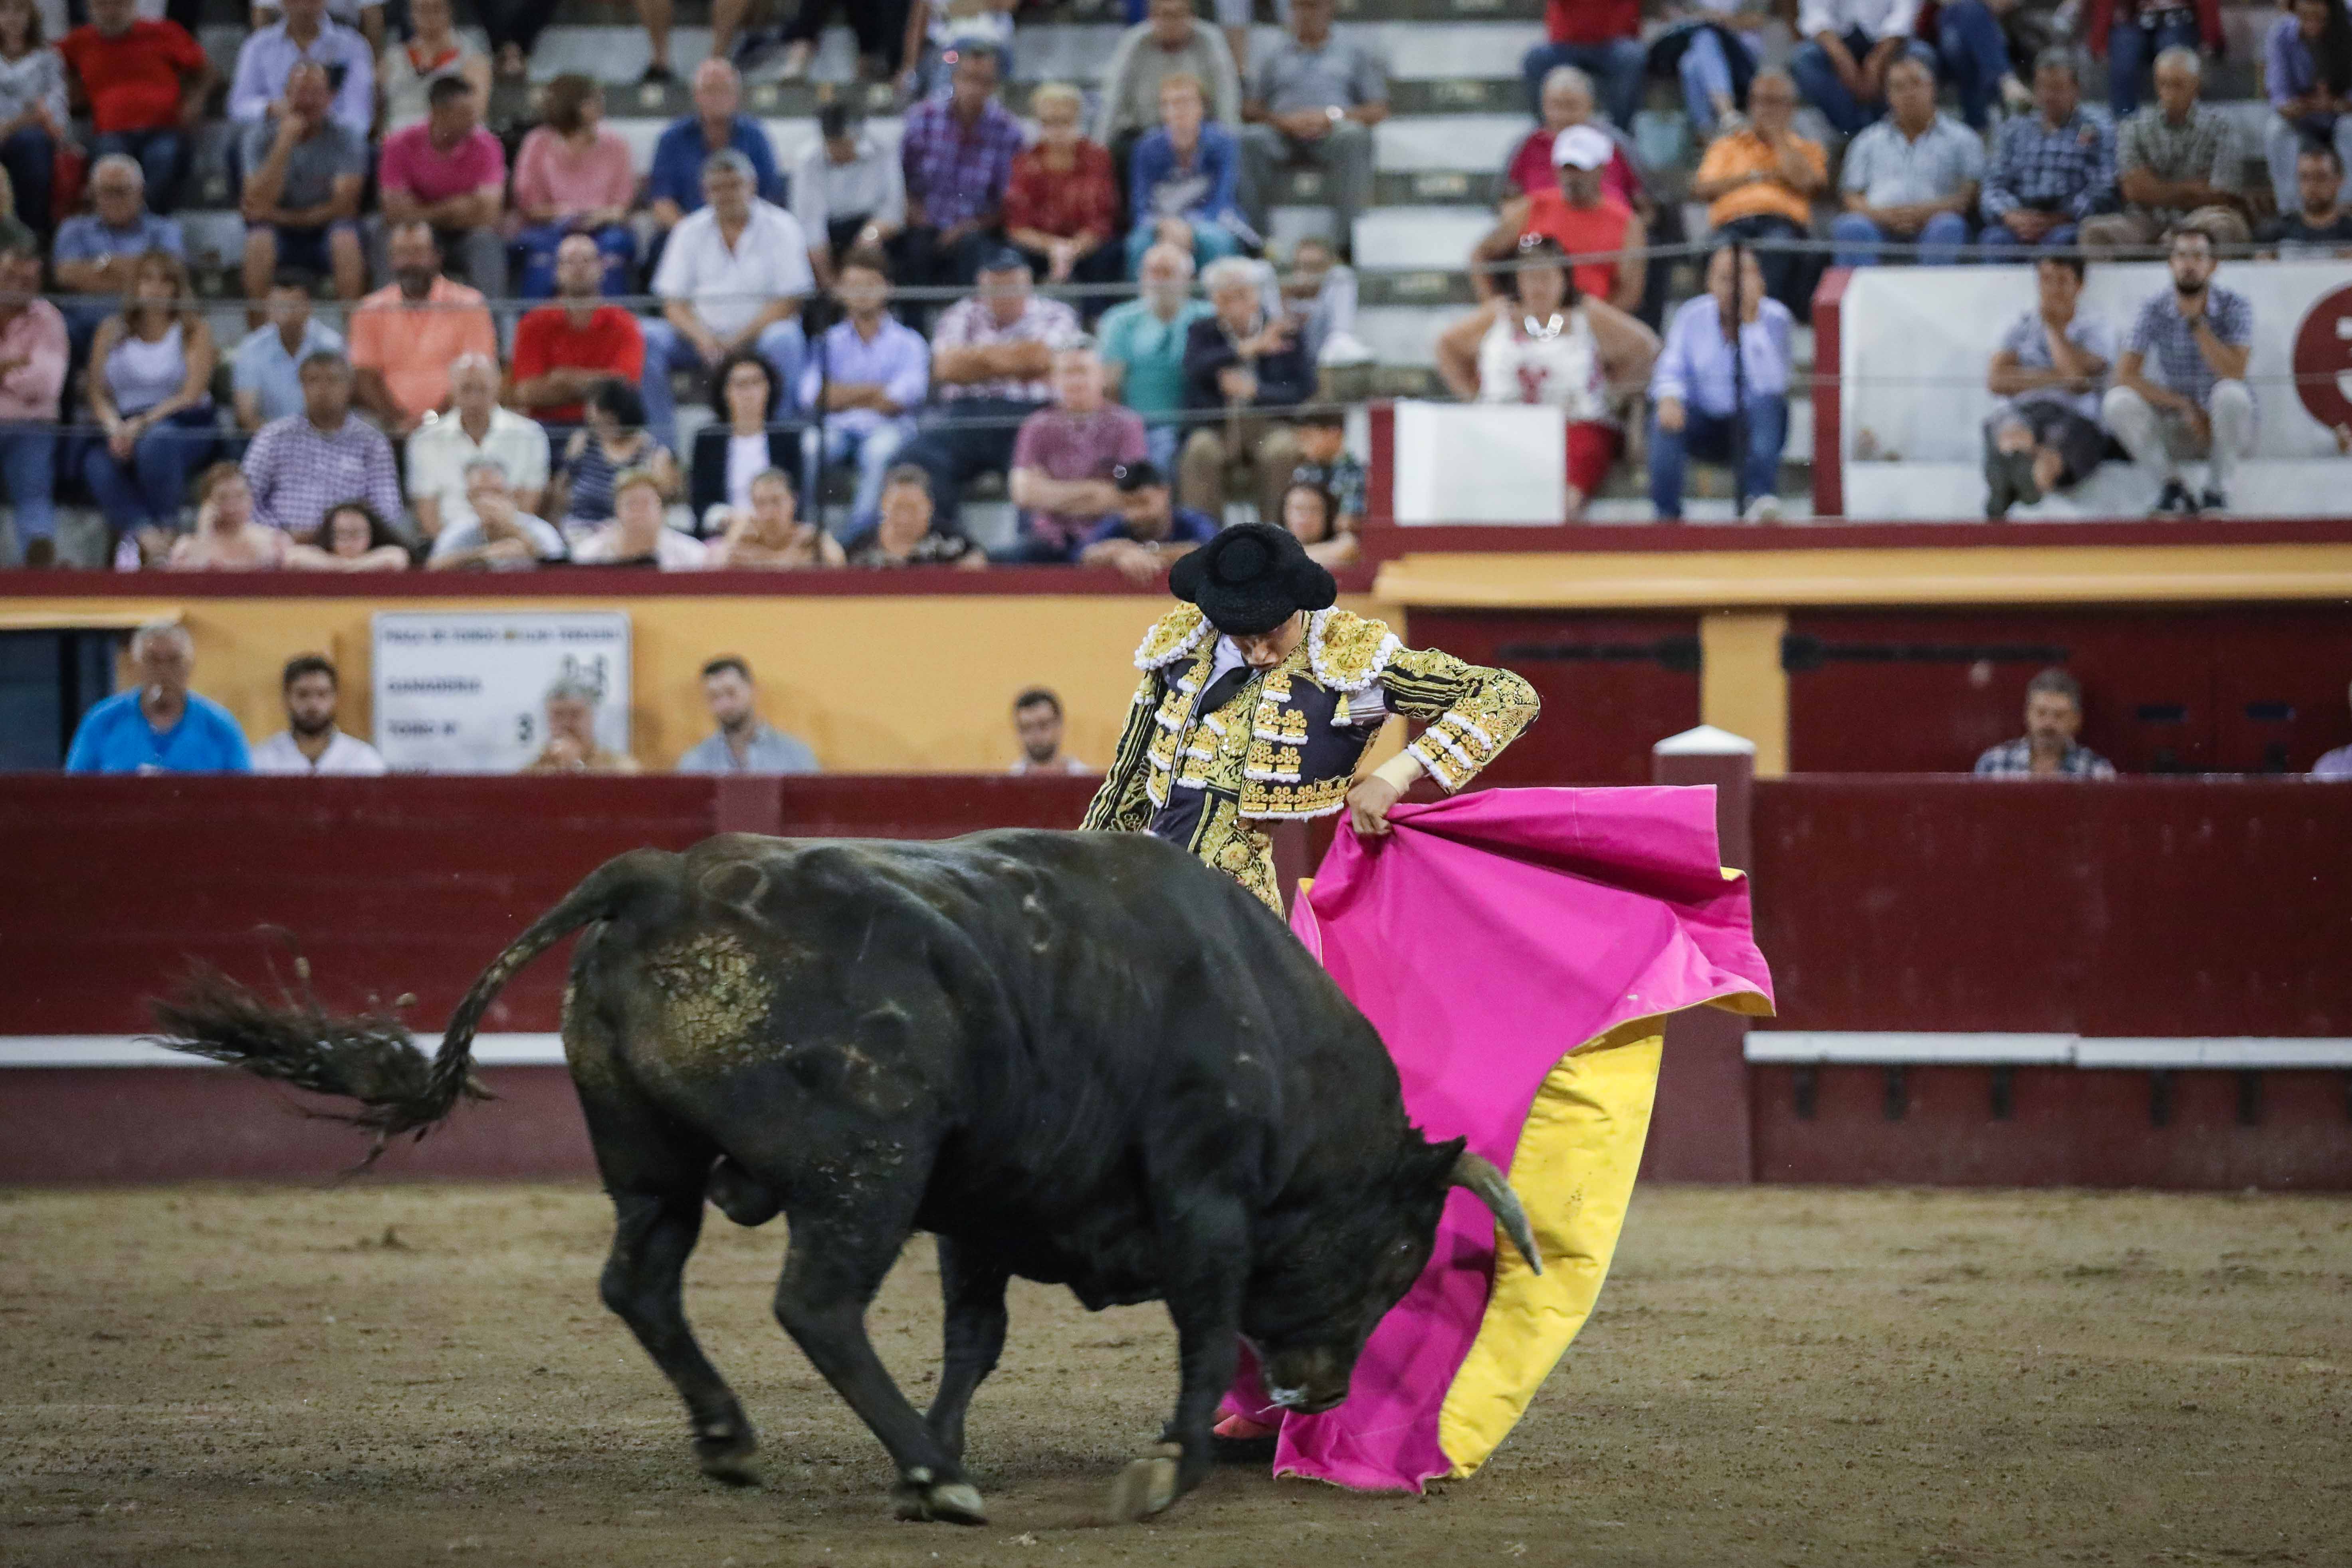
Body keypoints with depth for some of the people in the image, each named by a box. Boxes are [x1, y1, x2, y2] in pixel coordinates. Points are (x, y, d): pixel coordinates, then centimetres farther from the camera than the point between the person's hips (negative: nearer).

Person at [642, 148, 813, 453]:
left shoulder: (780, 229, -1)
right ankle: (663, 447, -23)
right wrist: (701, 337, -19)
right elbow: (673, 303, 3)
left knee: (783, 340, -37)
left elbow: (788, 302, -8)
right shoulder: (690, 232, 7)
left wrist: (737, 341, -19)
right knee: (648, 339, -24)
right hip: (704, 339, 3)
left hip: (759, 336, -3)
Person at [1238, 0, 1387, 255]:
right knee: (1252, 139, -33)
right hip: (1283, 135, 1)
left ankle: (1346, 240, -42)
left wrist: (1332, 117, -7)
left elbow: (1378, 110, 11)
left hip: (1331, 134, -1)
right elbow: (1250, 109, 15)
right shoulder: (1276, 57, 27)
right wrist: (1282, 120, -7)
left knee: (1352, 137, -37)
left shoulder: (1354, 54, 22)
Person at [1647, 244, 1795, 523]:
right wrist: (1668, 398, -29)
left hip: (1757, 426, -1)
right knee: (1665, 415, -29)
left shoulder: (1775, 319, -6)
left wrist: (1751, 323, -23)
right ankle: (1667, 517, -30)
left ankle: (1759, 499, -44)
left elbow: (1772, 384, -20)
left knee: (1768, 402, -34)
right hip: (1705, 426, 2)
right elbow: (1671, 371, -6)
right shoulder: (1691, 316, 2)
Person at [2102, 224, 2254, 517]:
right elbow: (2126, 375, -13)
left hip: (2226, 426, -1)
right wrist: (2183, 406, -21)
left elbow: (2234, 374, -23)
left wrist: (2196, 322, -25)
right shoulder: (2155, 309, -6)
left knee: (2230, 393, -36)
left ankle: (2217, 489, -13)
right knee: (2119, 402, -25)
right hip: (2179, 425, 2)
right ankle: (2174, 485, -6)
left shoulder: (2234, 306, -10)